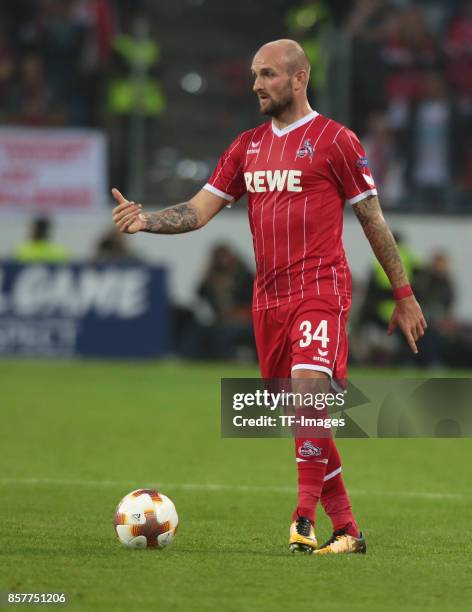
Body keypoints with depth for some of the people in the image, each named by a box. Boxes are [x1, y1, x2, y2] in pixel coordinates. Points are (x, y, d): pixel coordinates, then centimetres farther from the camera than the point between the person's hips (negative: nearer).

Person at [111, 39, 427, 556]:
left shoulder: (334, 140, -1)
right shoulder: (247, 146, 14)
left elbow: (373, 221, 2)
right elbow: (199, 210, 10)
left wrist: (403, 295, 4)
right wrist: (145, 220, -9)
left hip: (320, 290, -6)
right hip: (268, 297, 6)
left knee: (309, 388, -25)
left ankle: (305, 519, -25)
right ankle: (346, 529, 14)